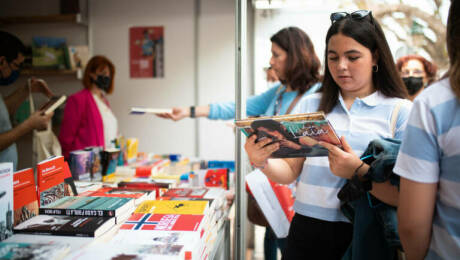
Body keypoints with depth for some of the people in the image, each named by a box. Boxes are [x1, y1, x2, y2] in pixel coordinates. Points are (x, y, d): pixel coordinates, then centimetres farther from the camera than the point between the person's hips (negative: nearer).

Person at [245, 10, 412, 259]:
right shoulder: (310, 104, 5)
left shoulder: (400, 111, -5)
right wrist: (263, 162, -15)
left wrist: (359, 171, -25)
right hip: (306, 231, 3)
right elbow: (290, 171, 3)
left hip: (364, 237, -2)